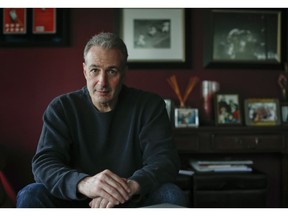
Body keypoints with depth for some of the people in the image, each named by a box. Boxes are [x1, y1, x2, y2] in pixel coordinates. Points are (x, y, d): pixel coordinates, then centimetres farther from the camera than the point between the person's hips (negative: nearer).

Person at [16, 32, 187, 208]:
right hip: (75, 203, 1)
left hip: (133, 202, 0)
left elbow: (165, 159, -13)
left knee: (172, 195, -28)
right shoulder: (61, 108, -3)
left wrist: (132, 186, -36)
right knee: (30, 195, -25)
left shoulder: (150, 105, -3)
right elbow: (44, 163, -15)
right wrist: (83, 183, -38)